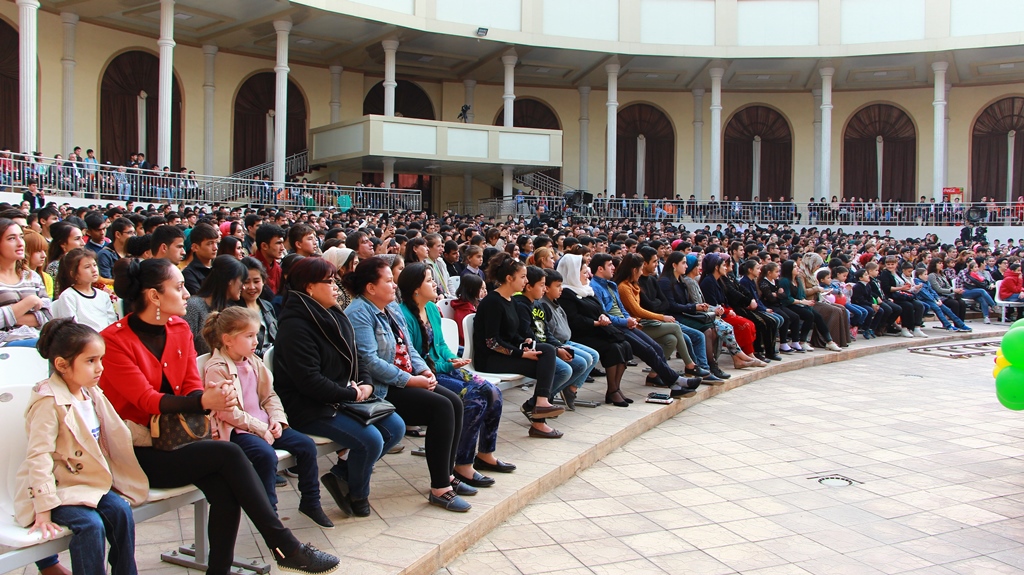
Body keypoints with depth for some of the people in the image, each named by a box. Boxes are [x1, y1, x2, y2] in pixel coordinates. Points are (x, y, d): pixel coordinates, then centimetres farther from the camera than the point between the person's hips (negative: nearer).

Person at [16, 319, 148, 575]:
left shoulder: (92, 395, 6)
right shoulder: (49, 402, -18)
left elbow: (115, 436, 15)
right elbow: (39, 457, -22)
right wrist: (44, 509, -24)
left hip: (93, 481, 7)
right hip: (60, 487, -7)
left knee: (121, 511, -14)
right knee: (91, 525, -26)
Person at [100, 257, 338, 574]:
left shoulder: (180, 329, 7)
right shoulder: (114, 340, -12)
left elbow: (192, 386, 4)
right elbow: (146, 399, -20)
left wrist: (215, 396, -21)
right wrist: (203, 401, -37)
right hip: (137, 451, -6)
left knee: (226, 491, -23)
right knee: (229, 454, -24)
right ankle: (286, 548, -17)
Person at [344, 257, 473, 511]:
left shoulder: (392, 307, 14)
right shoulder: (359, 314, -15)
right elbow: (370, 361, -23)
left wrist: (425, 371, -3)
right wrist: (411, 380, -21)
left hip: (406, 381, 9)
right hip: (380, 390, -9)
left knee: (455, 403, -7)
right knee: (442, 407, -22)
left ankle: (447, 475, 2)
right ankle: (439, 489, -17)